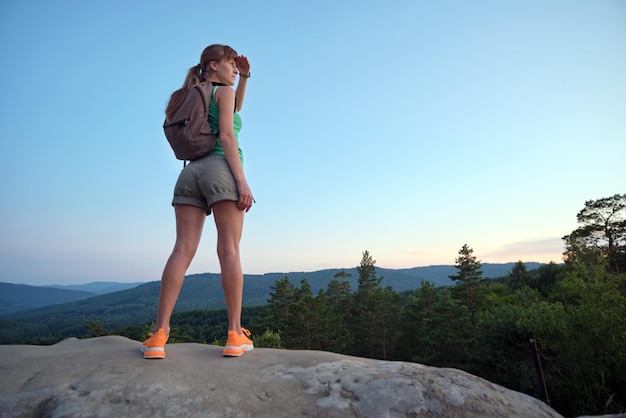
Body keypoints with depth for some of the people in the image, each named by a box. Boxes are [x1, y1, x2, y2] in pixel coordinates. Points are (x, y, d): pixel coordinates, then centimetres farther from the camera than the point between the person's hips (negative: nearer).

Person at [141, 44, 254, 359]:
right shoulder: (223, 91, 9)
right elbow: (227, 136, -6)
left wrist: (244, 77, 34)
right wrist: (242, 180, -14)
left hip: (191, 171, 7)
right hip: (220, 168, -6)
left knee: (183, 250, -4)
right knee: (229, 250, -10)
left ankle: (159, 334, -10)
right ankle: (235, 335, -9)